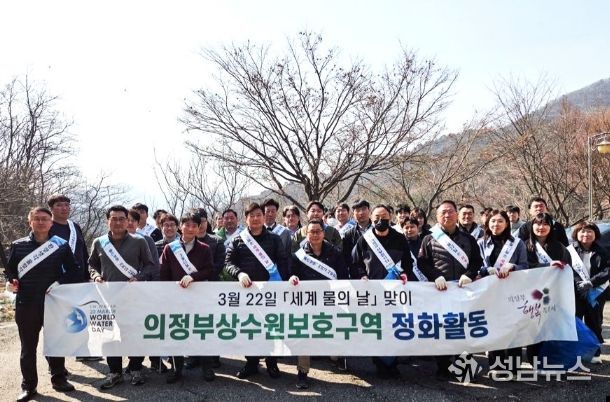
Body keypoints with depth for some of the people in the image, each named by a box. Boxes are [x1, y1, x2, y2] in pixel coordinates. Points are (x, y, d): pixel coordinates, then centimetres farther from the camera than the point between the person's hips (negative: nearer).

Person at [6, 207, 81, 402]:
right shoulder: (18, 245, 4)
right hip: (26, 303, 1)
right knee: (28, 345, 8)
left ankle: (58, 378, 26)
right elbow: (10, 269, 12)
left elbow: (74, 270, 3)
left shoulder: (61, 245, 1)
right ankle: (28, 385, 20)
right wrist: (10, 282, -8)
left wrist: (59, 283, -11)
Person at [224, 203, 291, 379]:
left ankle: (271, 363, 19)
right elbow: (228, 262, 1)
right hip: (246, 289, 1)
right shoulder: (237, 241, 7)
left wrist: (283, 282, -12)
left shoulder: (274, 239, 7)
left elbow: (283, 261, 2)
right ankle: (251, 363, 20)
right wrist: (239, 273, -19)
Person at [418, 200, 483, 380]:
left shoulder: (468, 239, 13)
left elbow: (477, 261, 9)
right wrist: (436, 277, -13)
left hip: (464, 289, 2)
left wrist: (468, 275, -9)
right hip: (440, 290, -1)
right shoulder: (429, 239, 7)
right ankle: (442, 368, 12)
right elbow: (422, 262, 1)